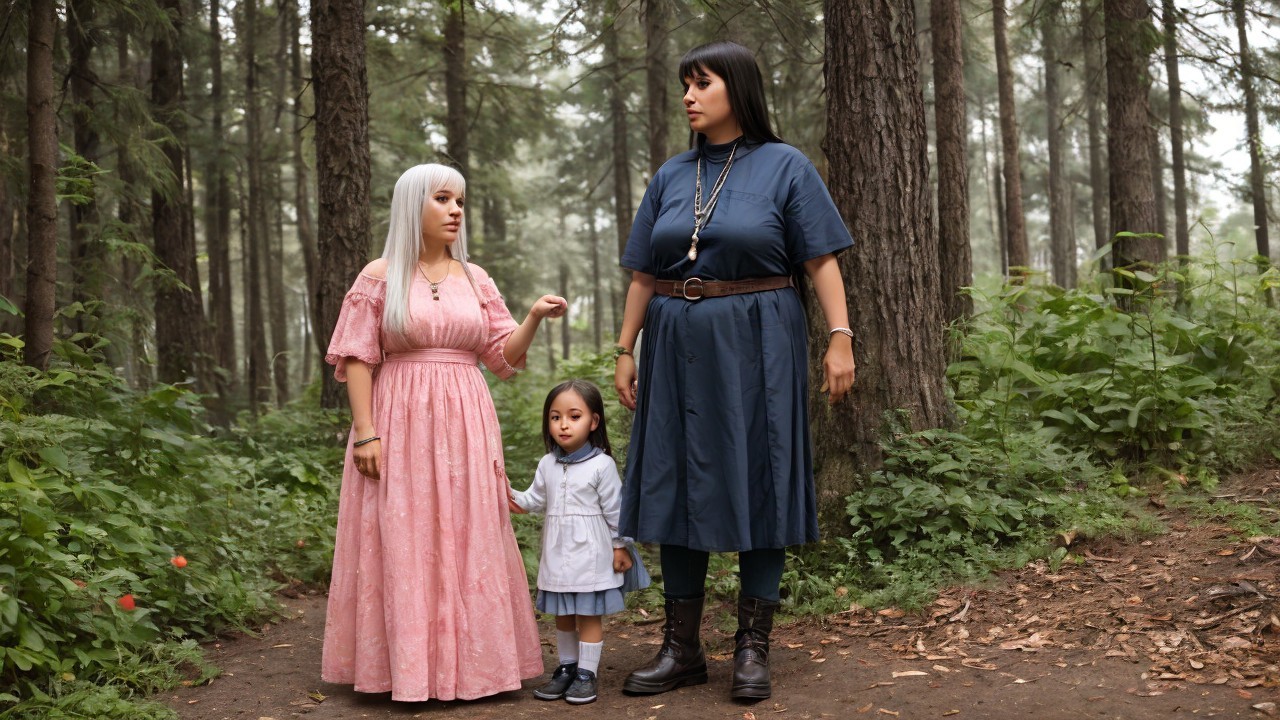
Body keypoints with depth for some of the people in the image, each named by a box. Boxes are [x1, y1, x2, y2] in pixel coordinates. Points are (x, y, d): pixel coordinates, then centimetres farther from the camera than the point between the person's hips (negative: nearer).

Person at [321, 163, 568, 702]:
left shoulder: (475, 279, 11)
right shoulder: (380, 276, 1)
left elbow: (504, 356, 10)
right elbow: (356, 358, -3)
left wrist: (534, 317, -8)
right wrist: (365, 431, -12)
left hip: (464, 426, 4)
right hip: (400, 422, -3)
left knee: (466, 542, 4)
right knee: (402, 543, -2)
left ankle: (465, 660, 14)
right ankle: (406, 664, 6)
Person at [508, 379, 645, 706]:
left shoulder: (602, 465, -10)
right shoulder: (547, 465, 5)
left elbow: (614, 509, -6)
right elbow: (535, 500, 8)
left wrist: (620, 546, -3)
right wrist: (511, 496, -9)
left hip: (590, 554, -5)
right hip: (557, 554, 5)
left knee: (588, 615, 1)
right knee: (563, 616, 14)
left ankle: (586, 674, 9)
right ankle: (567, 668, 25)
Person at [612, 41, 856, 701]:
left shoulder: (785, 167, 0)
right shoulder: (671, 177, 12)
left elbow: (822, 261, -5)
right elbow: (643, 274, 13)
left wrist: (840, 337, -15)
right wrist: (625, 350, 8)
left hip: (755, 347, -4)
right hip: (679, 349, 4)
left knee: (758, 486, -1)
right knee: (677, 488, 4)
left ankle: (752, 648, 9)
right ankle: (681, 648, 13)